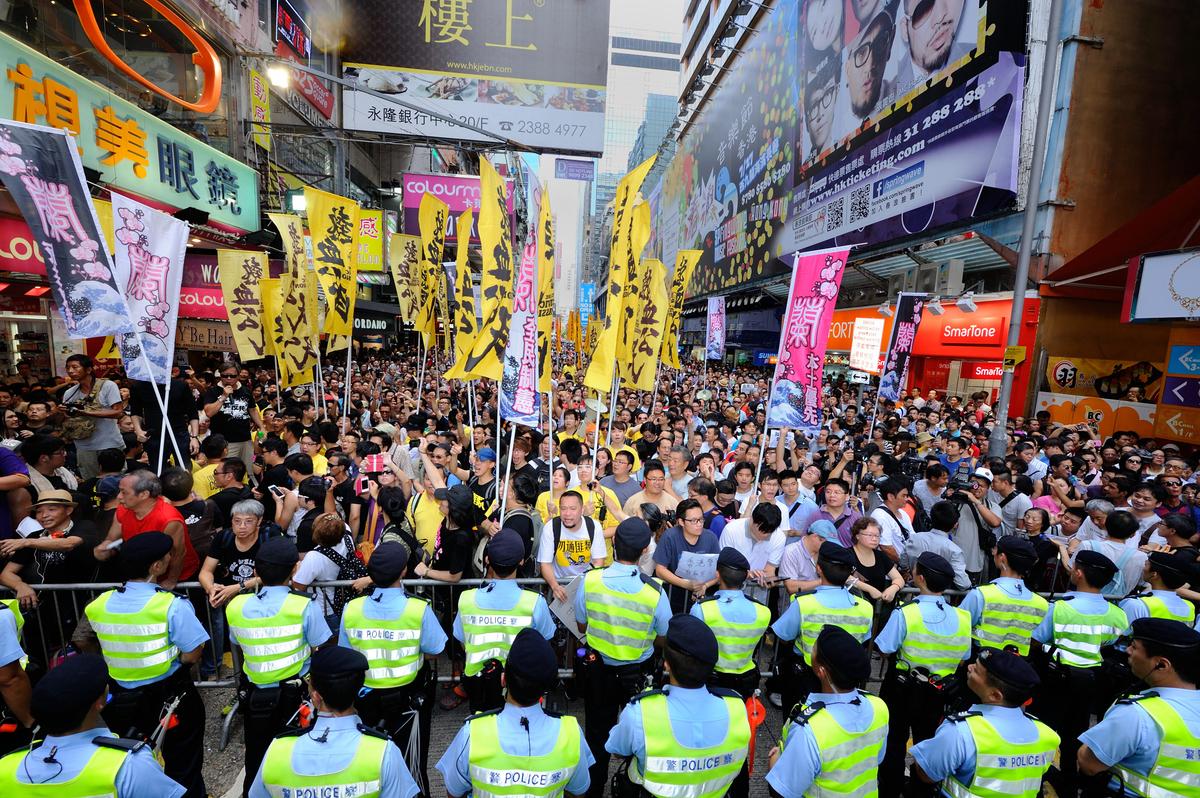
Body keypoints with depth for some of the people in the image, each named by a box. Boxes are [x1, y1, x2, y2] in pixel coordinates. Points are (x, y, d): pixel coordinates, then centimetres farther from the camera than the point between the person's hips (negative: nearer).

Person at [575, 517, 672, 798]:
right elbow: (665, 638, -11)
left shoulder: (589, 580, -24)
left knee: (598, 733, 24)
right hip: (638, 673, -1)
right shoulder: (654, 592, -29)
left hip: (598, 669, 1)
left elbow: (581, 626, -7)